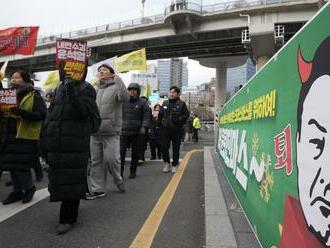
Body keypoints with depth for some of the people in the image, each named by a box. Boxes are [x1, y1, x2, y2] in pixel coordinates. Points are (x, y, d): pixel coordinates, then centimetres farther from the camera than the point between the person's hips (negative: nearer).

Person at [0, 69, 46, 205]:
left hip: (26, 137, -7)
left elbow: (41, 114, -15)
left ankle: (29, 187, 20)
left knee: (21, 167, -5)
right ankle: (17, 191, 27)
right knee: (11, 166, 11)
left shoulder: (34, 96, -4)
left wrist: (21, 112, -26)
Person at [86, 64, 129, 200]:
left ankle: (118, 180, 24)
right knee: (96, 161, 8)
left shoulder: (115, 87, -2)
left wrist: (118, 79, -22)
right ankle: (97, 189, 19)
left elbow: (125, 98, -22)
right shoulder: (95, 89, 16)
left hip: (111, 132, -6)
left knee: (111, 159, -3)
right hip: (95, 132, 6)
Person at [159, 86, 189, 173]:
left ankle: (174, 165, 18)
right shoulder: (165, 103, 11)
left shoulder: (181, 104, 0)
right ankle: (167, 163, 20)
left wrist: (178, 120, -14)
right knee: (164, 147, 0)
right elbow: (160, 114, 18)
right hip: (166, 129, 3)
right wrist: (162, 122, 7)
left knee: (176, 149, 4)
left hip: (177, 130, -2)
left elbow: (186, 115, -2)